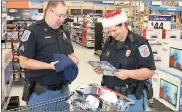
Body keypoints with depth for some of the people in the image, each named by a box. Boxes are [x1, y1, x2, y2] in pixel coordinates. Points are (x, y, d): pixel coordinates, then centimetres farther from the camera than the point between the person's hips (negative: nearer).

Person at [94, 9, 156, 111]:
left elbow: (150, 71, -16)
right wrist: (100, 68, -3)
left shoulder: (139, 42, -13)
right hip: (109, 93, 6)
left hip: (132, 96, -6)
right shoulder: (109, 42, 8)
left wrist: (128, 73, -29)